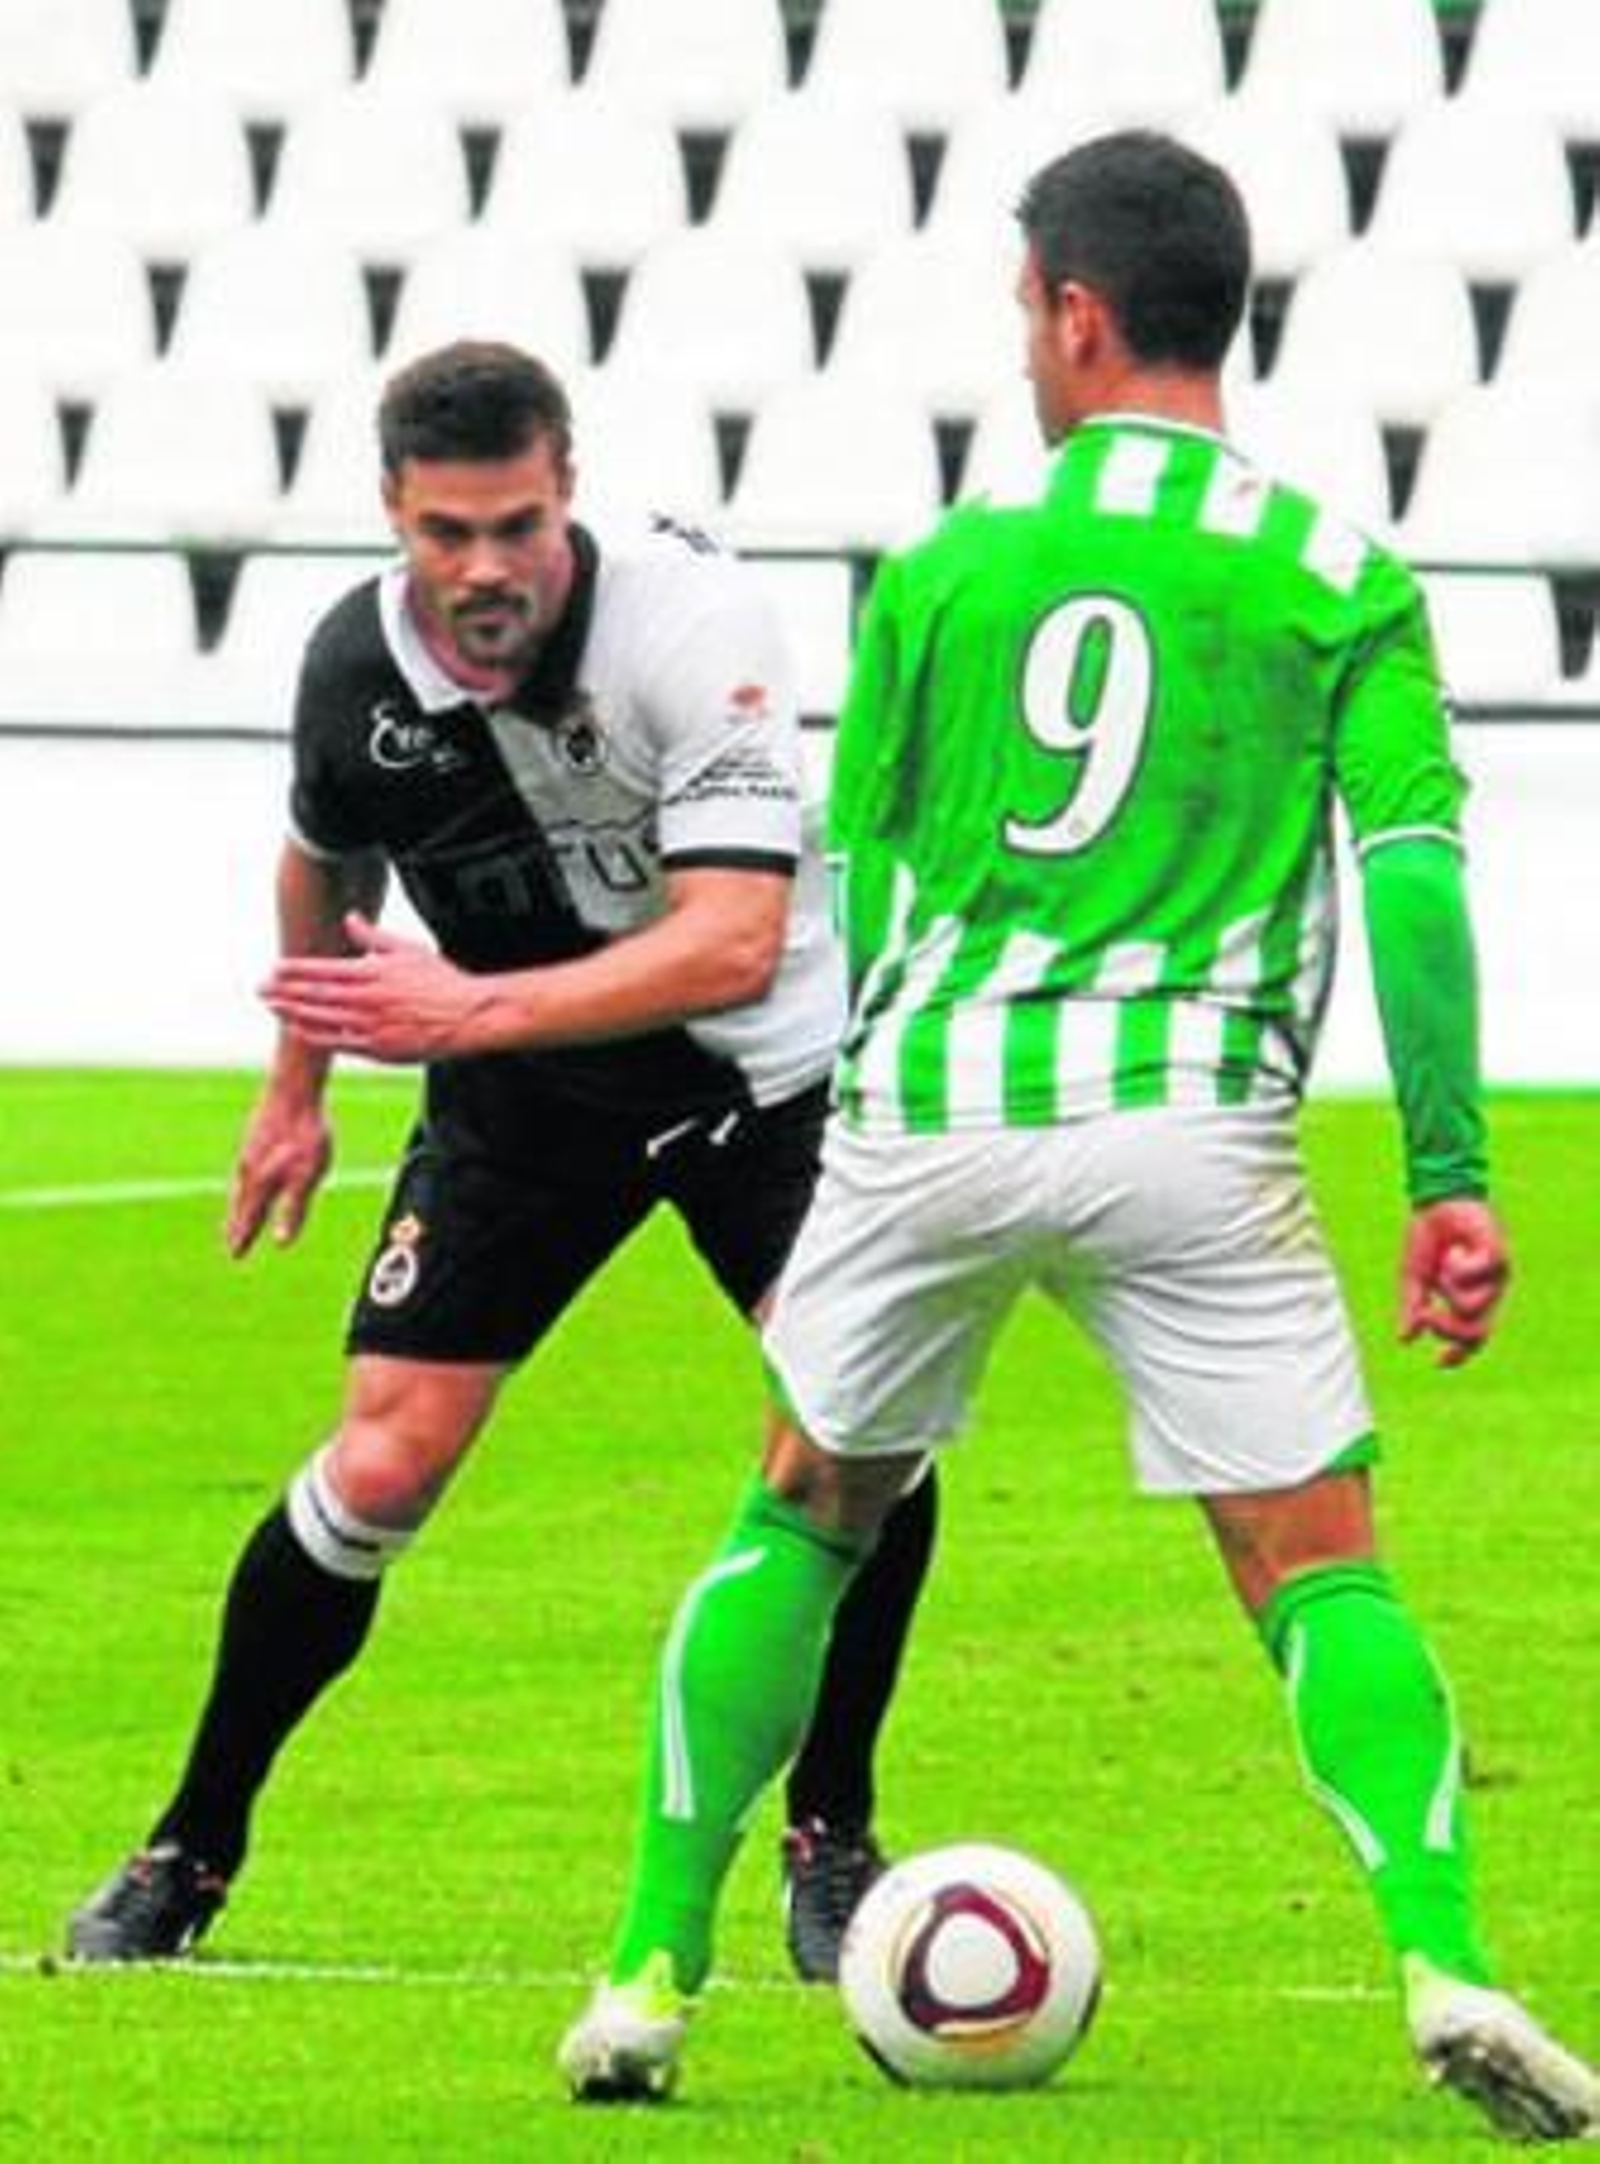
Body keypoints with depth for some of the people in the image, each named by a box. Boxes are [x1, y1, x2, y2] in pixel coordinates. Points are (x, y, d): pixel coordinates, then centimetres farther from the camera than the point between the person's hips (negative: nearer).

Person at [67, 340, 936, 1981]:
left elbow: (730, 942, -35)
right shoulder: (356, 661, -13)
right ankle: (188, 1856, 11)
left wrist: (476, 1010, -42)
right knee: (381, 1466, -6)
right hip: (519, 1100, 3)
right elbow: (325, 861, 12)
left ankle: (829, 1840, -1)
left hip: (755, 1065, -3)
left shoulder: (693, 621, -28)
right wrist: (296, 1086, 21)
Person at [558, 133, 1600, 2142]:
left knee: (801, 1519, 21)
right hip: (1193, 1127, -1)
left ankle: (652, 1972, 16)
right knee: (1320, 1571, 4)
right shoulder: (1341, 578, 6)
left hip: (928, 1105, 1)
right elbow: (1414, 871, -3)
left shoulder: (942, 568, 10)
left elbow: (853, 895, 13)